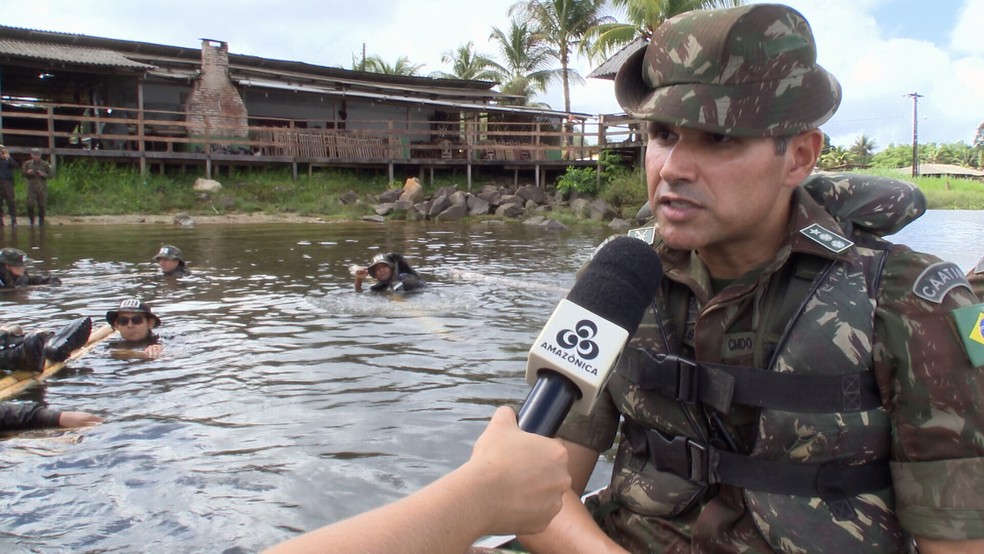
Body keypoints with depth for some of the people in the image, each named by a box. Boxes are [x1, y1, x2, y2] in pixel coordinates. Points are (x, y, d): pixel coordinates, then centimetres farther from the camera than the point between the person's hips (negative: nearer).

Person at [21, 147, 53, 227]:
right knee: (30, 204, -10)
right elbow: (23, 173, 13)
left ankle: (41, 221, 16)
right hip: (31, 187, 1)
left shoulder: (45, 164, 2)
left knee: (42, 205, 0)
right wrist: (27, 172, -9)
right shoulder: (27, 163, 7)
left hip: (42, 188, -1)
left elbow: (51, 175, 3)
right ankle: (31, 221, 8)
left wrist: (44, 175, -15)